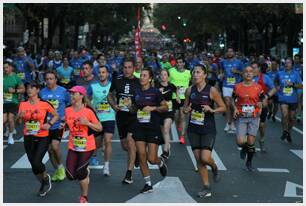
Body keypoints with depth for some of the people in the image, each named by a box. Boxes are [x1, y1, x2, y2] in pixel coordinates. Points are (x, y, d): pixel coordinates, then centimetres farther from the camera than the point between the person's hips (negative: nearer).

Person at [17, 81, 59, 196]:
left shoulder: (44, 104, -7)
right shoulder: (23, 105, 1)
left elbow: (56, 115, 5)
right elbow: (18, 122, 4)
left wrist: (49, 124, -11)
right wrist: (20, 116, -18)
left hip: (42, 138, -4)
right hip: (28, 138, 4)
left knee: (36, 162, -17)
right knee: (33, 165, 7)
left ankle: (46, 178, 14)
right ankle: (43, 184, 33)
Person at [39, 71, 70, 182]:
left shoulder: (63, 91, -5)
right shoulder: (42, 92, 2)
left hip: (58, 124, -4)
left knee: (55, 146, -19)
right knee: (49, 149, 9)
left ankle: (60, 166, 6)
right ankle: (57, 170, 26)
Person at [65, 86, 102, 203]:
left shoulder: (89, 111, -14)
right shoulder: (67, 110, 0)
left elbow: (100, 128, -10)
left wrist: (87, 123, -23)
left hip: (87, 147, -4)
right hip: (73, 147, 4)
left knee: (80, 173, -7)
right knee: (70, 175, -3)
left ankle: (84, 197, 18)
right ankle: (85, 172, 33)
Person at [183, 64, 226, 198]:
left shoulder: (212, 90, -10)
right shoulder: (190, 90, 2)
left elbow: (223, 107, -3)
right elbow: (185, 107, 14)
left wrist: (212, 110, -20)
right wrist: (186, 110, -8)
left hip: (208, 129, -4)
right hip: (193, 129, 4)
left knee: (205, 158, -13)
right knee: (198, 159, 4)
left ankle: (215, 168, 23)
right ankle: (206, 188, 15)